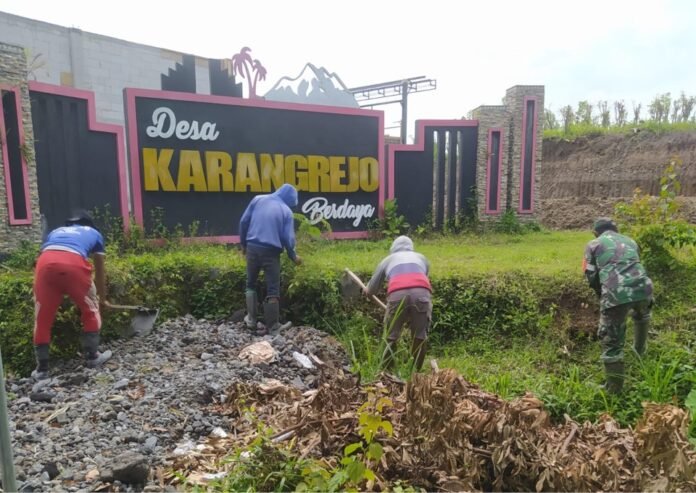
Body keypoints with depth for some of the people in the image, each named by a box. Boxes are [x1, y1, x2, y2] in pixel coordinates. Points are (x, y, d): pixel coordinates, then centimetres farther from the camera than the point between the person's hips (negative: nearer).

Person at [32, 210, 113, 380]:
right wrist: (102, 299, 47)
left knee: (42, 317, 16)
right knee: (91, 310, 19)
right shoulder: (94, 233, 33)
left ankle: (41, 368, 22)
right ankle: (92, 356, 26)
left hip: (46, 263, 3)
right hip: (73, 263, -3)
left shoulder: (55, 232, 39)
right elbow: (100, 271, 36)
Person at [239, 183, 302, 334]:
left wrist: (243, 243, 18)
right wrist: (293, 256, 13)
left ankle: (251, 320, 19)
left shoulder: (258, 199, 7)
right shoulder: (286, 211, 0)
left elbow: (243, 222, 7)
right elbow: (288, 238, -3)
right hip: (271, 251, -3)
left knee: (251, 284, 19)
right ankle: (272, 325, 11)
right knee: (273, 289, 6)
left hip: (252, 247, 3)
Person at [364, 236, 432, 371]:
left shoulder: (388, 259, 30)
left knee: (391, 337, 12)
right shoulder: (422, 258, 35)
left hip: (397, 294, -1)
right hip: (421, 293, 1)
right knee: (420, 337, 12)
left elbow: (371, 290, 33)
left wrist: (367, 290, 54)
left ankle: (386, 372, 15)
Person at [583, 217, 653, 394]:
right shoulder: (630, 241, 27)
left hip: (616, 295, -5)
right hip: (642, 288, 5)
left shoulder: (593, 245, 15)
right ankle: (639, 350, 60)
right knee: (641, 316, 40)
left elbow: (591, 276, 12)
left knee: (611, 341, 6)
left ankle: (613, 390, 11)